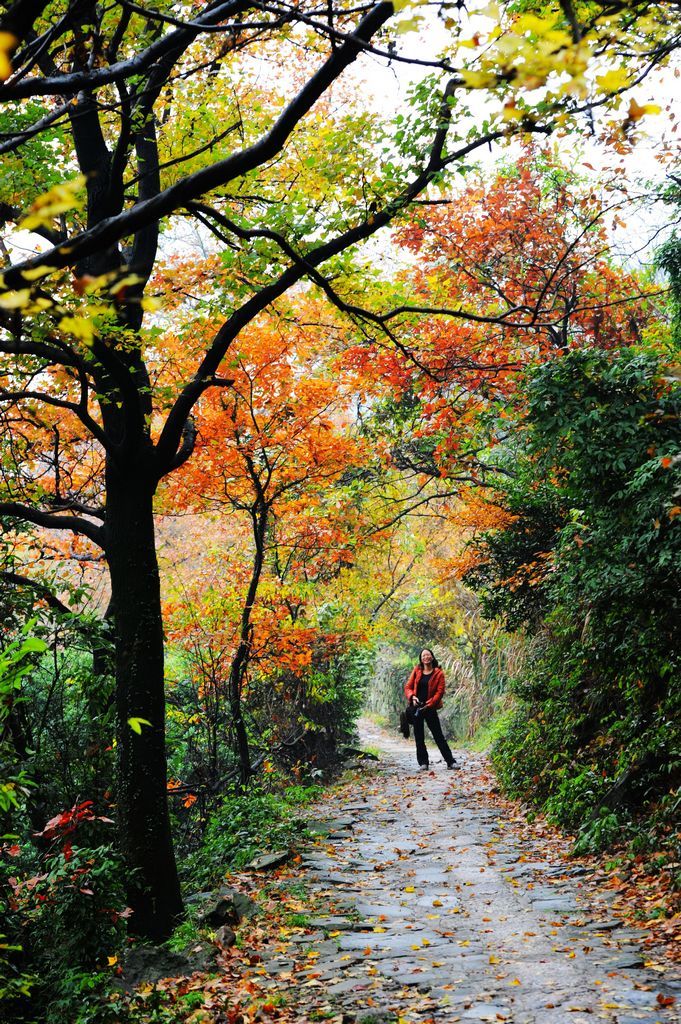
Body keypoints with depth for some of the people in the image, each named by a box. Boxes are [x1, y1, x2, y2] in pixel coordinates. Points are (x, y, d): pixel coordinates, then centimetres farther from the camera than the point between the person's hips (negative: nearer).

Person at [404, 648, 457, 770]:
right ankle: (423, 762, 11)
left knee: (438, 735, -3)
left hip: (430, 708, -3)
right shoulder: (417, 671, 8)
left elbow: (440, 691, -6)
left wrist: (429, 704, -17)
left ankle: (450, 761, 1)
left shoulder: (438, 673, 0)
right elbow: (408, 687, 8)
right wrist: (412, 697, -13)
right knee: (419, 736, 4)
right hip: (416, 707, 3)